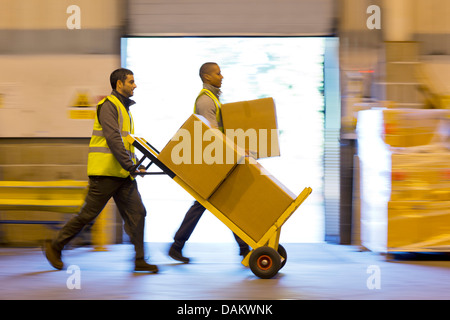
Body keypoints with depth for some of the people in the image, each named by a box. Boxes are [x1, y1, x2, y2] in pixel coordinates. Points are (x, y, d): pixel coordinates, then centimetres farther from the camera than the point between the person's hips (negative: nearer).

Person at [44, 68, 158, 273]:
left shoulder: (123, 107, 19)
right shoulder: (109, 106, -11)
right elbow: (113, 139, -21)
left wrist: (132, 165, 14)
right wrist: (130, 166, -23)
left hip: (122, 174, 9)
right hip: (106, 171, -9)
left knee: (136, 213, 0)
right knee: (88, 214, -1)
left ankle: (139, 260, 1)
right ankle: (55, 245, 14)